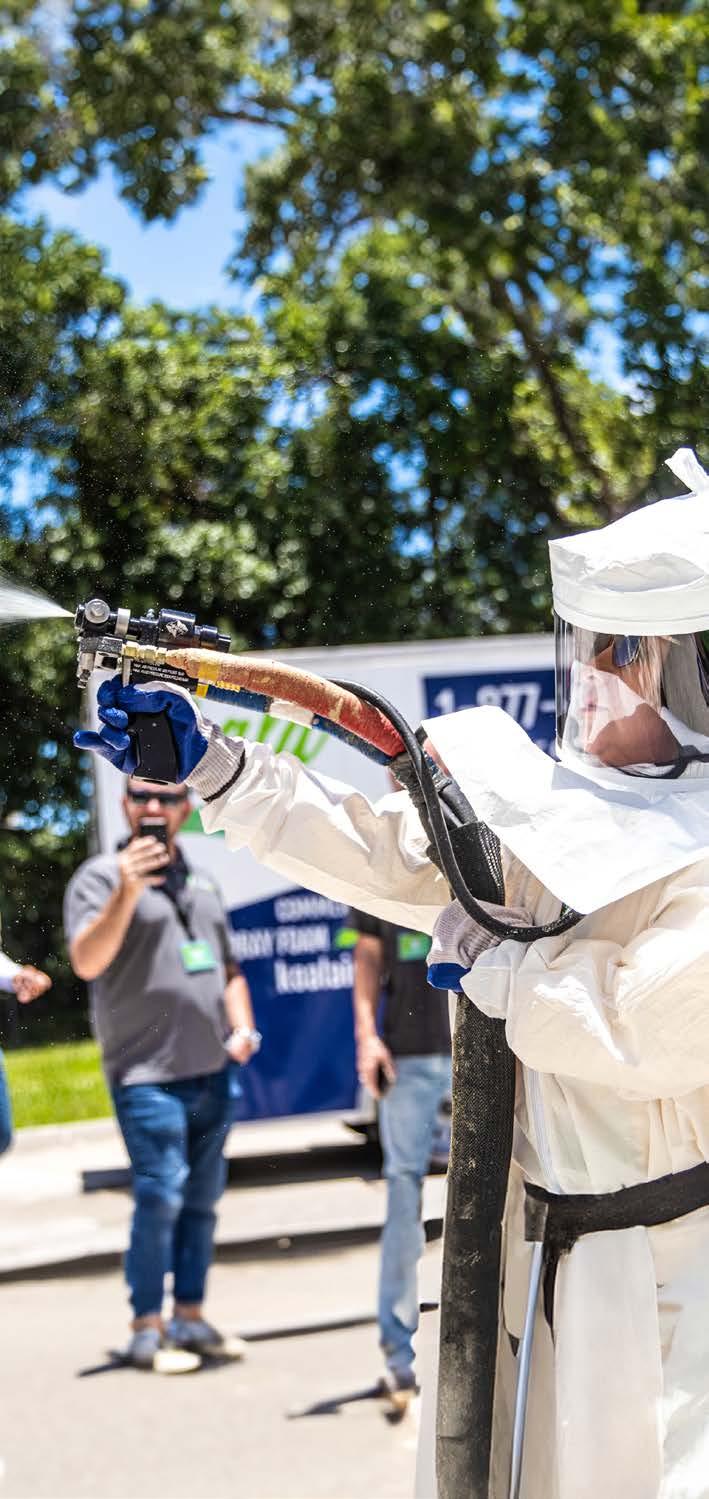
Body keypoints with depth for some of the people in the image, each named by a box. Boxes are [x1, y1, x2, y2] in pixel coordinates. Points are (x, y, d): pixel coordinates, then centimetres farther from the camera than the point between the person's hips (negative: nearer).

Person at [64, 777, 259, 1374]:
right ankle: (147, 1329, -3)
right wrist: (126, 892, -28)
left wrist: (242, 1027, 9)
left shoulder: (200, 880, 17)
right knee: (161, 1197, -11)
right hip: (148, 1072, -7)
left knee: (202, 1197, 10)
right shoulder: (102, 876, -4)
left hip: (212, 1071, 7)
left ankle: (189, 1317, 19)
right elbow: (86, 962, -18)